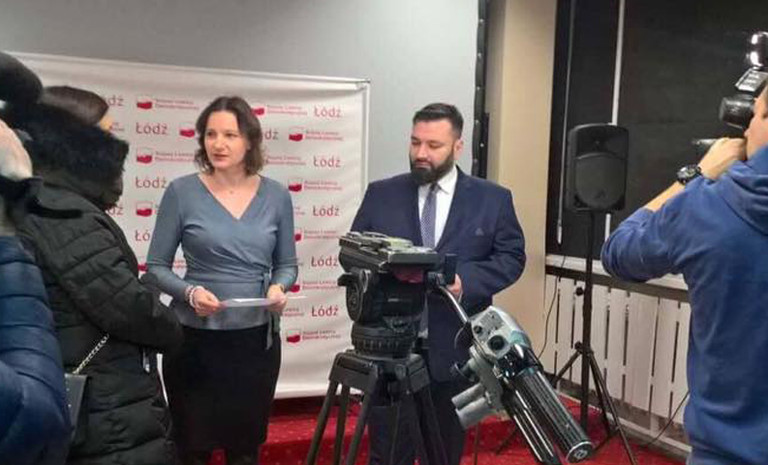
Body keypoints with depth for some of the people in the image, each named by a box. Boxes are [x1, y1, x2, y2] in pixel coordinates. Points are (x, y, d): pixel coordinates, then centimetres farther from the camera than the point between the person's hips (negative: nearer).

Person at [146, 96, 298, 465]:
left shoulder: (276, 195, 1)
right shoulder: (181, 192, -5)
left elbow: (287, 264, 8)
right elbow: (156, 266, -2)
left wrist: (279, 287, -13)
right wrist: (190, 292, -20)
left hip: (257, 338, 2)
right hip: (194, 338, -2)